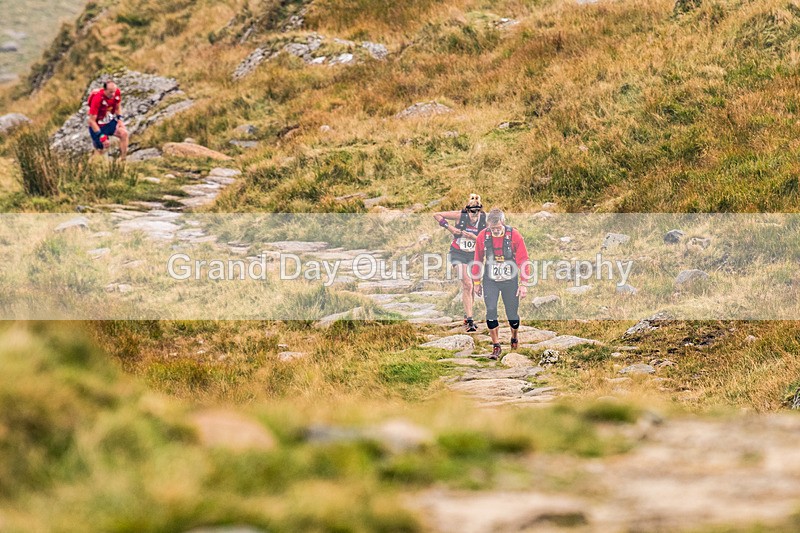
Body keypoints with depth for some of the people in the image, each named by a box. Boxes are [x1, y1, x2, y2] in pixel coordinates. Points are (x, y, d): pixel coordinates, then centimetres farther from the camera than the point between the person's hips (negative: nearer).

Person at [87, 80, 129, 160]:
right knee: (100, 152, -3)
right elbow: (92, 121, -26)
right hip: (98, 126, -5)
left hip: (110, 121, 5)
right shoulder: (97, 99, -30)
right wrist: (101, 136, -30)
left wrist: (119, 120, -7)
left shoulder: (117, 92, -15)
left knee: (124, 133, -21)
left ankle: (123, 159, -14)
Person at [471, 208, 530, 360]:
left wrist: (523, 283, -9)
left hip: (510, 280, -1)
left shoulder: (514, 235, -14)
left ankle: (514, 337, 36)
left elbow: (522, 260, -8)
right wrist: (476, 282, 9)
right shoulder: (482, 236, -8)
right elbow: (478, 260, 5)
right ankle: (496, 346, 1)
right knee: (491, 312, -10)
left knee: (512, 314, 6)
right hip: (490, 281, 1)